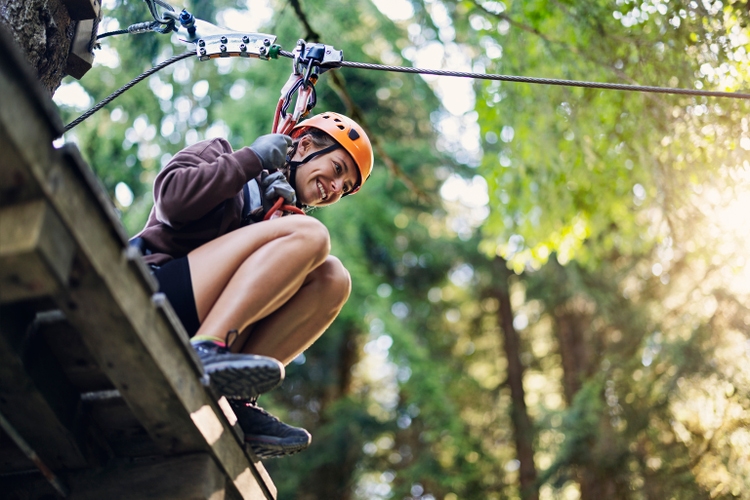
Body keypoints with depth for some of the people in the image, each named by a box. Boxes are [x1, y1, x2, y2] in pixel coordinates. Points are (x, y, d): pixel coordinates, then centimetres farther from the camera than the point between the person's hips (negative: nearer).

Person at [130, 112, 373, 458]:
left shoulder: (273, 216, 28)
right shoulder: (218, 153, 14)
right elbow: (172, 199, -9)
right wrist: (252, 159, 0)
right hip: (151, 293, -6)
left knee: (331, 277, -5)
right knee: (308, 234, -17)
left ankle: (237, 402, -18)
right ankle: (203, 351, -32)